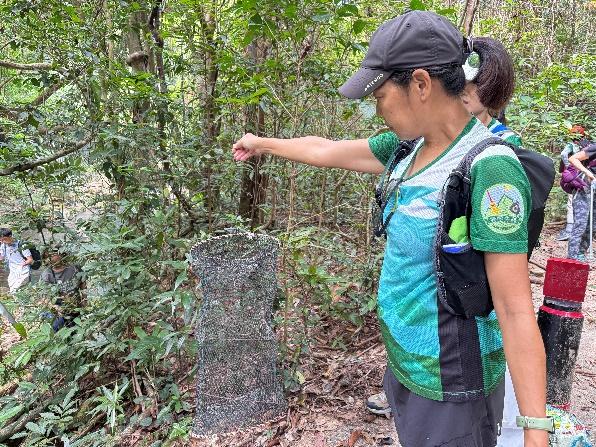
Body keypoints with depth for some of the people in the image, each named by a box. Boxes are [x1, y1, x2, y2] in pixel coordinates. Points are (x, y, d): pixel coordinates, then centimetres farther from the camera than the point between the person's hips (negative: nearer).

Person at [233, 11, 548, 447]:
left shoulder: (489, 168, -25)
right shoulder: (411, 147, -2)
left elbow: (516, 311, -26)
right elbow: (328, 151, 12)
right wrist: (263, 144, 25)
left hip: (450, 386, -7)